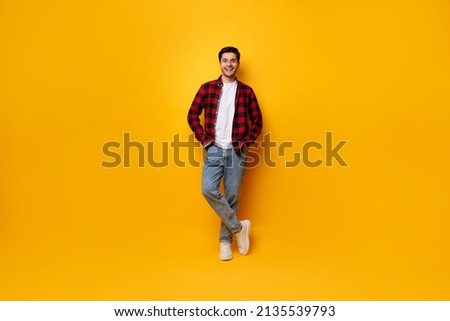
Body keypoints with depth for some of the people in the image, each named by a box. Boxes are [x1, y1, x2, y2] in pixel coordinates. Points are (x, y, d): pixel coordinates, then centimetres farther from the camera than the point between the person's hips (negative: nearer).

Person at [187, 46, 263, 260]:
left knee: (232, 196, 3)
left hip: (236, 151, 0)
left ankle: (225, 240, 19)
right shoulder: (207, 88, 5)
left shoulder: (246, 91, 6)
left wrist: (246, 142, -3)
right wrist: (203, 139, -2)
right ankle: (238, 227, 2)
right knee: (208, 190, -16)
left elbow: (257, 121, 8)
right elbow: (192, 115, 7)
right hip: (214, 149, 0)